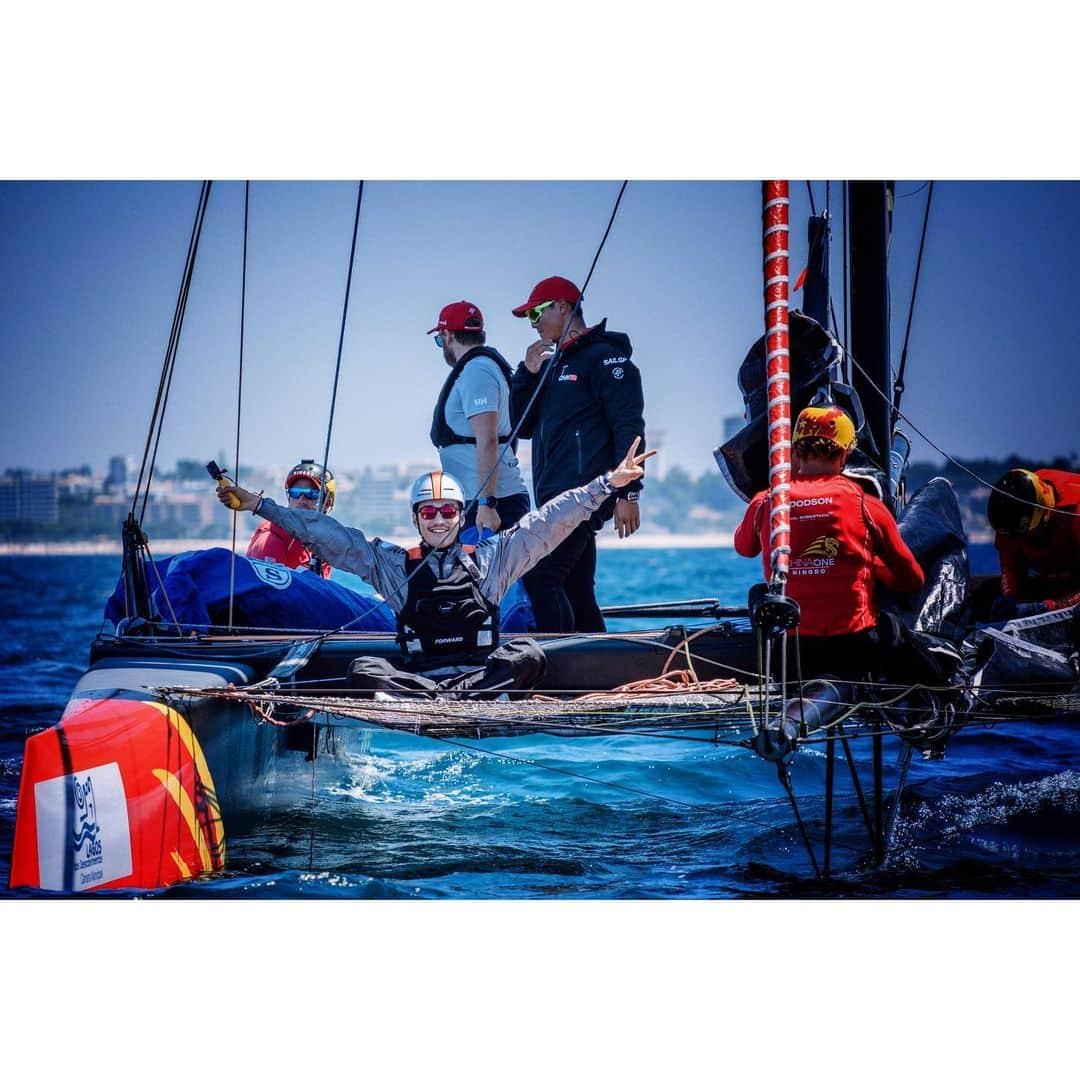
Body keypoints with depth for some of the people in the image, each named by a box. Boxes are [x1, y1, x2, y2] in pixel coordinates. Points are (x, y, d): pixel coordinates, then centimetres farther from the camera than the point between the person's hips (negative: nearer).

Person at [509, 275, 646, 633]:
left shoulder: (604, 357, -5)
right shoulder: (554, 364, 23)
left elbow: (629, 427, -12)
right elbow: (523, 426, 20)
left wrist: (628, 493, -19)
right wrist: (528, 373, 6)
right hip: (556, 497, 9)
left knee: (539, 576, -18)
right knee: (577, 594, 7)